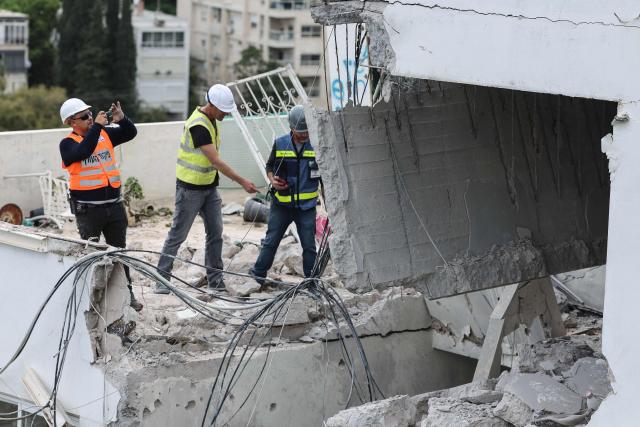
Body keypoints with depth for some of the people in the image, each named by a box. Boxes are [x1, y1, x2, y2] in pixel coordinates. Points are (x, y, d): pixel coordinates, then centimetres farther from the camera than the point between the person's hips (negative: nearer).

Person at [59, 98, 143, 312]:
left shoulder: (105, 134, 7)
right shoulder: (68, 143, -8)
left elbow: (131, 133, 6)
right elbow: (83, 151, -27)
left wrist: (121, 119, -13)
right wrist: (96, 126, -25)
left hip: (114, 205, 5)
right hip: (88, 210, -5)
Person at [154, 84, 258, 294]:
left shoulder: (210, 119, 7)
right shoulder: (198, 126, -23)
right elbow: (216, 161, -26)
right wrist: (242, 182, -24)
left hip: (209, 187, 9)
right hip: (190, 188, -9)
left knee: (215, 233, 7)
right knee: (178, 234, -2)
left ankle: (215, 279, 13)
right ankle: (161, 279, 6)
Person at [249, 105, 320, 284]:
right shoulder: (280, 144, -1)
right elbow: (269, 166, 13)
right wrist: (272, 180, -8)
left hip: (306, 206, -1)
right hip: (281, 204, 1)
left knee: (309, 246, 4)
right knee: (271, 242, 9)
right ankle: (257, 275, 23)